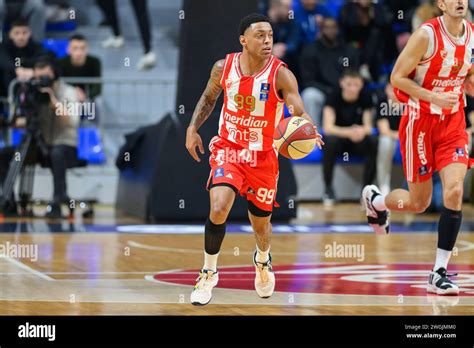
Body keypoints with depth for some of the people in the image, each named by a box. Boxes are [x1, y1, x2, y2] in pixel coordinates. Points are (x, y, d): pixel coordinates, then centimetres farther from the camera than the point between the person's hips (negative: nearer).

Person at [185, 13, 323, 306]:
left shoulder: (281, 75, -17)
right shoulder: (223, 67, -8)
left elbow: (299, 112, -27)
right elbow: (209, 97, 12)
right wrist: (193, 128, 3)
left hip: (263, 155, 0)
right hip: (228, 148, 0)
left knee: (261, 222, 13)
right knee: (219, 209, -23)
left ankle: (263, 260, 50)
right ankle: (209, 273, -2)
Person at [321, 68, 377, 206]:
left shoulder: (365, 98, -7)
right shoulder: (334, 98, -14)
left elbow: (368, 127, -10)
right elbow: (327, 127, -24)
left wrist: (362, 131, -36)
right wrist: (349, 132, -43)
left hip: (357, 142, 2)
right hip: (338, 139, -2)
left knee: (373, 142, -31)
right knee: (331, 140, -37)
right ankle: (328, 188, -22)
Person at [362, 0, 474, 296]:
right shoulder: (427, 35, -16)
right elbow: (398, 77, -12)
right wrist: (435, 97, -22)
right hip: (420, 122, -4)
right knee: (418, 203, 5)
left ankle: (440, 273, -8)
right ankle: (375, 199, 40)